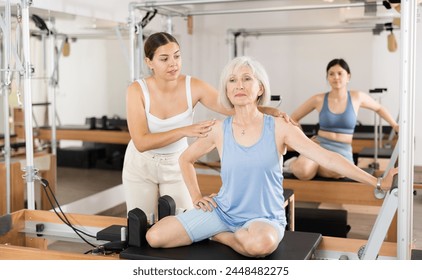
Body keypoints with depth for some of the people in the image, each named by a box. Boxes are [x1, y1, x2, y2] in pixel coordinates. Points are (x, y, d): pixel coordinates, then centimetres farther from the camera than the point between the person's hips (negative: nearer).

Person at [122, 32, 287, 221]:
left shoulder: (194, 87, -19)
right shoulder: (137, 90, -23)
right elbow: (141, 142, -28)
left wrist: (269, 111, -41)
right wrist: (185, 131, -40)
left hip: (176, 164, 1)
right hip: (140, 165, -1)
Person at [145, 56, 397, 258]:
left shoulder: (279, 128, -9)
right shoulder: (220, 130, -2)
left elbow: (328, 158, -15)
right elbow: (186, 159, 16)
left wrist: (377, 182, -21)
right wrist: (196, 197, 6)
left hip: (264, 217, -2)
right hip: (222, 210, 2)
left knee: (261, 243, -39)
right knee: (155, 237, -12)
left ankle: (220, 236, -6)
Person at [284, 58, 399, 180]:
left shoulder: (357, 97, 2)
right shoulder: (319, 99, -1)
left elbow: (379, 108, 22)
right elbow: (294, 118, 10)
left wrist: (395, 125, 17)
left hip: (343, 151, 1)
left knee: (338, 171, -38)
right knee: (303, 172, -34)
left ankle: (314, 166, -4)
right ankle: (295, 164, 5)